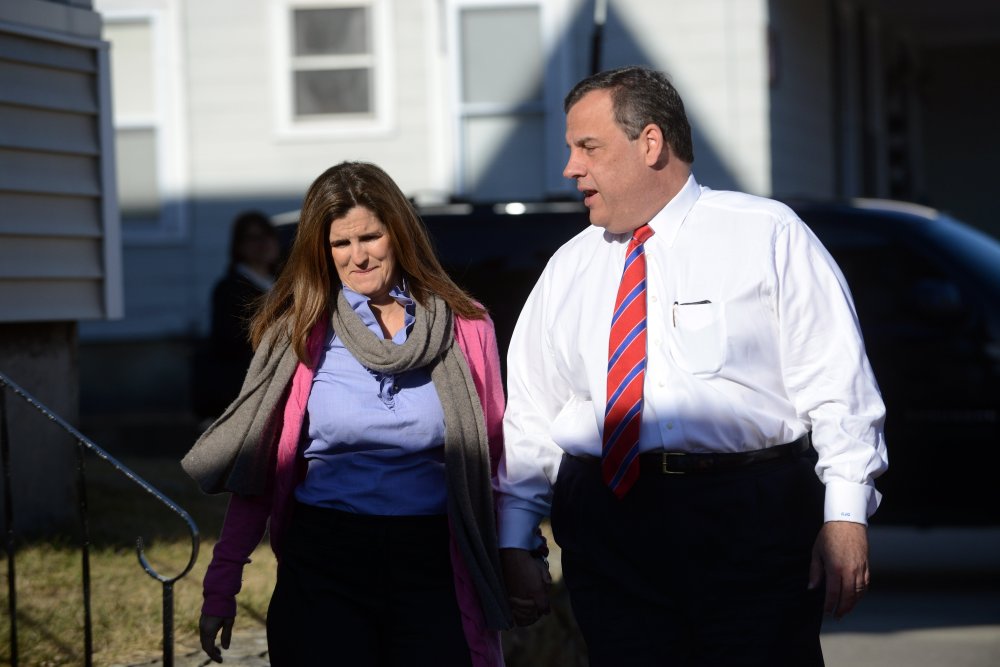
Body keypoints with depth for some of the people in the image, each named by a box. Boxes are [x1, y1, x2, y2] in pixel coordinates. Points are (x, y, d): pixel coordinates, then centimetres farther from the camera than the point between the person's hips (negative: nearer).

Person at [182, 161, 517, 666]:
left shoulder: (465, 327, 4)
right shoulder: (299, 332, 3)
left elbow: (494, 458, 6)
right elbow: (255, 470, 4)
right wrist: (221, 586, 0)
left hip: (431, 567, 0)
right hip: (323, 566, 0)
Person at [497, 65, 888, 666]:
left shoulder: (767, 237, 2)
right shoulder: (569, 269, 16)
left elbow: (836, 384, -3)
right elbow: (531, 415, 16)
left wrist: (846, 515, -11)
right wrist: (514, 544, 11)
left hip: (753, 525, -4)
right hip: (606, 521, 4)